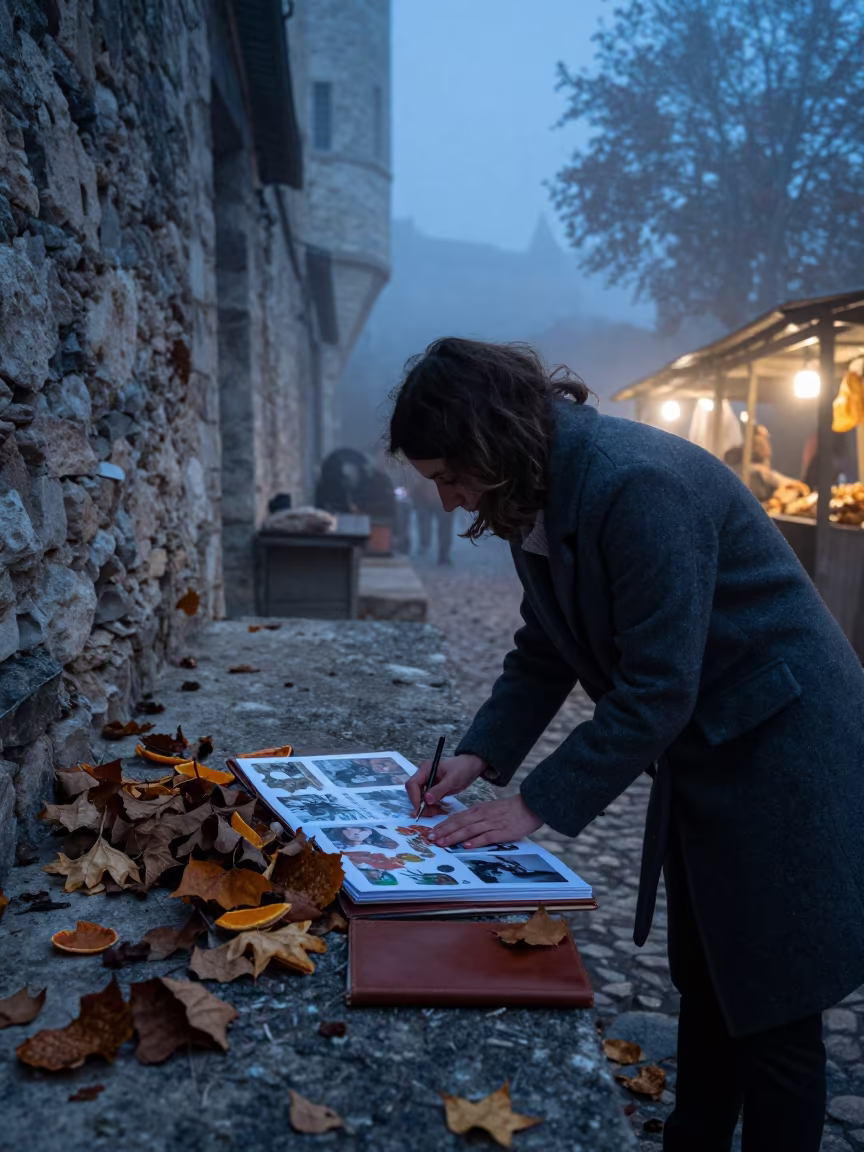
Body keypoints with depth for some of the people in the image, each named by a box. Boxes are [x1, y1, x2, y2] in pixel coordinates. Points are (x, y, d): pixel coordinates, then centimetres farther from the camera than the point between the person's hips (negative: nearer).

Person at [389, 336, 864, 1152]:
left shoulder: (638, 484, -29)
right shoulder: (538, 496, -1)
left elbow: (657, 689, -29)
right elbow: (544, 652, 6)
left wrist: (536, 804, -23)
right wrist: (479, 756, -6)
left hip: (780, 754, -8)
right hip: (701, 756, 9)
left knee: (771, 1010, 7)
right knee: (703, 986, 22)